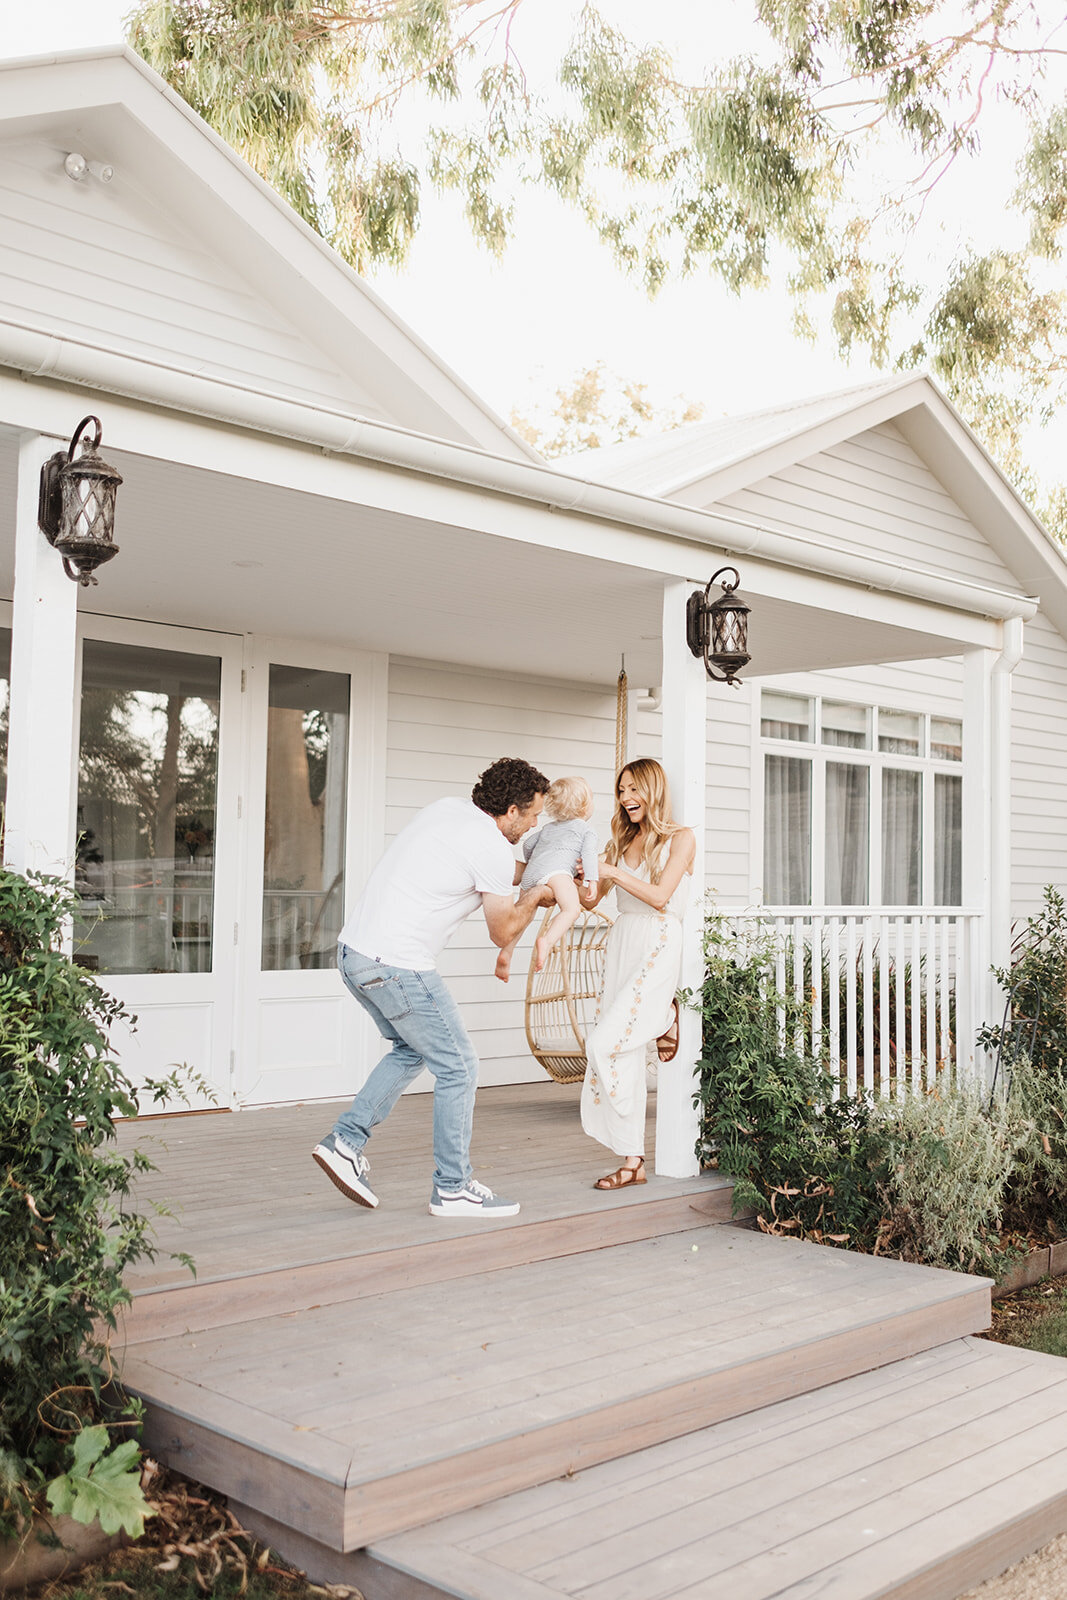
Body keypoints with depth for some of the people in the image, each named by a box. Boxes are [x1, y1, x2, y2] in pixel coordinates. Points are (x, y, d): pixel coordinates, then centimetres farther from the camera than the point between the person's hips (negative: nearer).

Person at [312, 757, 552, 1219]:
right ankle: (453, 1188, 13)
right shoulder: (494, 848, -11)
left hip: (354, 950, 9)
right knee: (457, 1067, 5)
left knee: (411, 1050, 25)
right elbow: (503, 932, 1)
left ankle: (345, 1141, 20)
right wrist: (533, 899, 19)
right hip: (397, 967, -9)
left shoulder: (446, 808, 13)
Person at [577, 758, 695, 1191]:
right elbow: (592, 897, 14)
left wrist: (610, 870, -16)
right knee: (625, 1054, 1)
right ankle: (632, 1161, 6)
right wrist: (587, 890, -9)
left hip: (657, 947, -6)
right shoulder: (621, 842, 17)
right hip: (620, 942, 6)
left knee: (604, 1045, -19)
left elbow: (659, 896, -12)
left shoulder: (679, 838, 1)